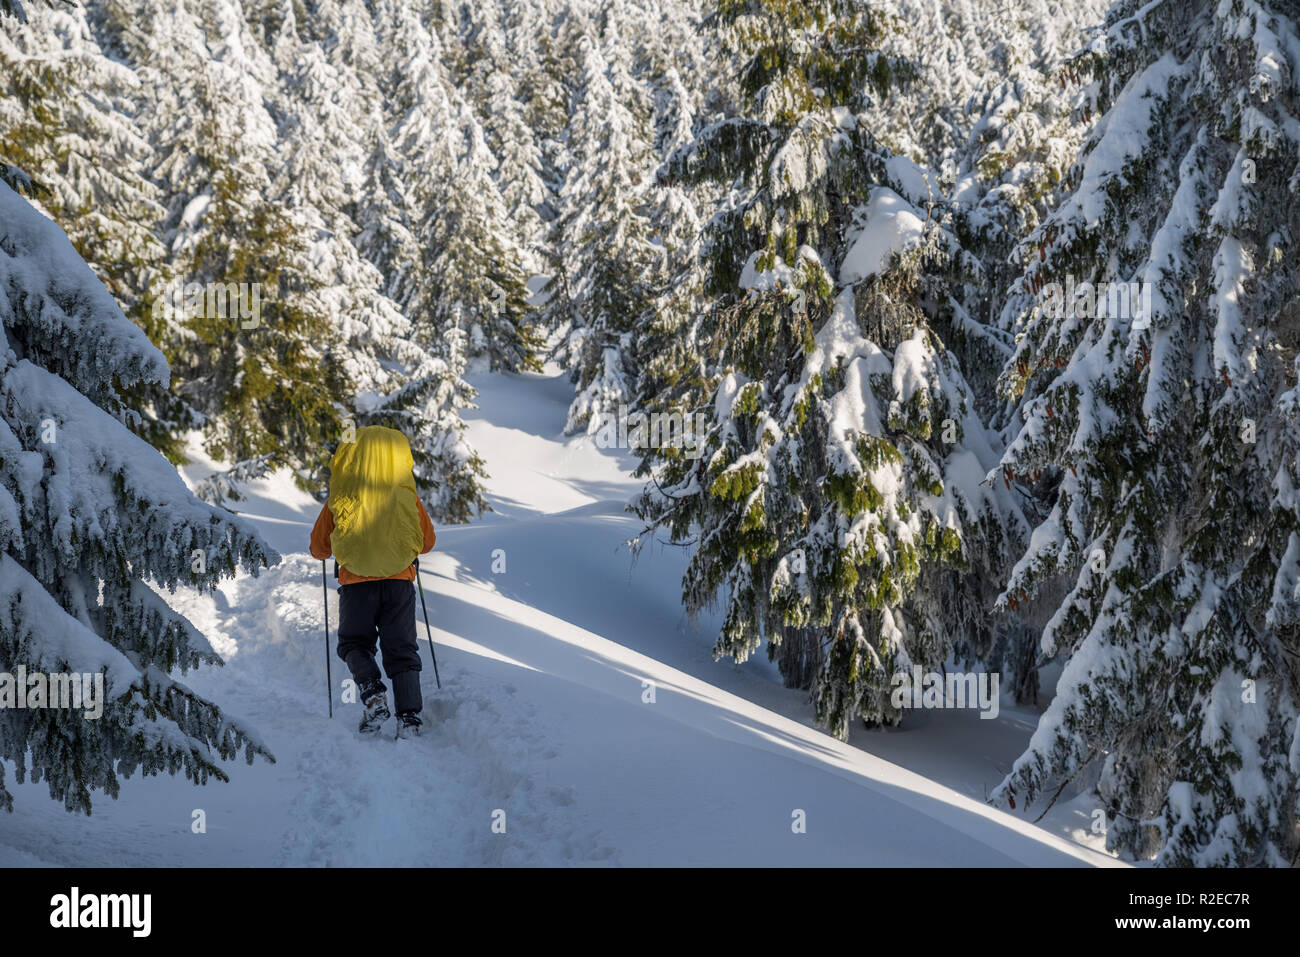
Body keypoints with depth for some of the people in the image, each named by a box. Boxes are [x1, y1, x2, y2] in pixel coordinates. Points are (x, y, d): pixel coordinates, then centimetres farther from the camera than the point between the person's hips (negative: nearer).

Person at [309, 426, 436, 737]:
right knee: (401, 650, 10)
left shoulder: (341, 497, -3)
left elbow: (318, 548, 6)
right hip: (399, 581, 1)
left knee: (354, 644, 17)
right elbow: (428, 541, 14)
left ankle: (373, 695, -7)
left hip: (356, 582, -1)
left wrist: (336, 548, 28)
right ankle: (409, 715, -4)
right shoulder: (408, 495, 0)